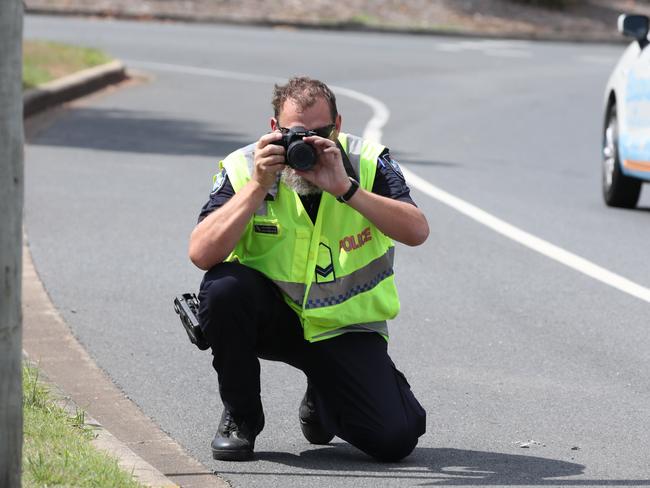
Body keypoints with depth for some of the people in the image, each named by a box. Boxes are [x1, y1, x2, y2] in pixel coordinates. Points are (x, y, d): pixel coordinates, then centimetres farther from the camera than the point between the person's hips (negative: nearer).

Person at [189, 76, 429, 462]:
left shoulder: (369, 164, -10)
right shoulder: (245, 169, -12)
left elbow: (417, 232, -24)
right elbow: (202, 254, -23)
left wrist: (345, 188, -32)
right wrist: (258, 186, -29)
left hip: (347, 328, 0)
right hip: (271, 315, 0)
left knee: (394, 439, -17)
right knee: (224, 288, -33)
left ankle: (323, 401, 20)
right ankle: (240, 417, -8)